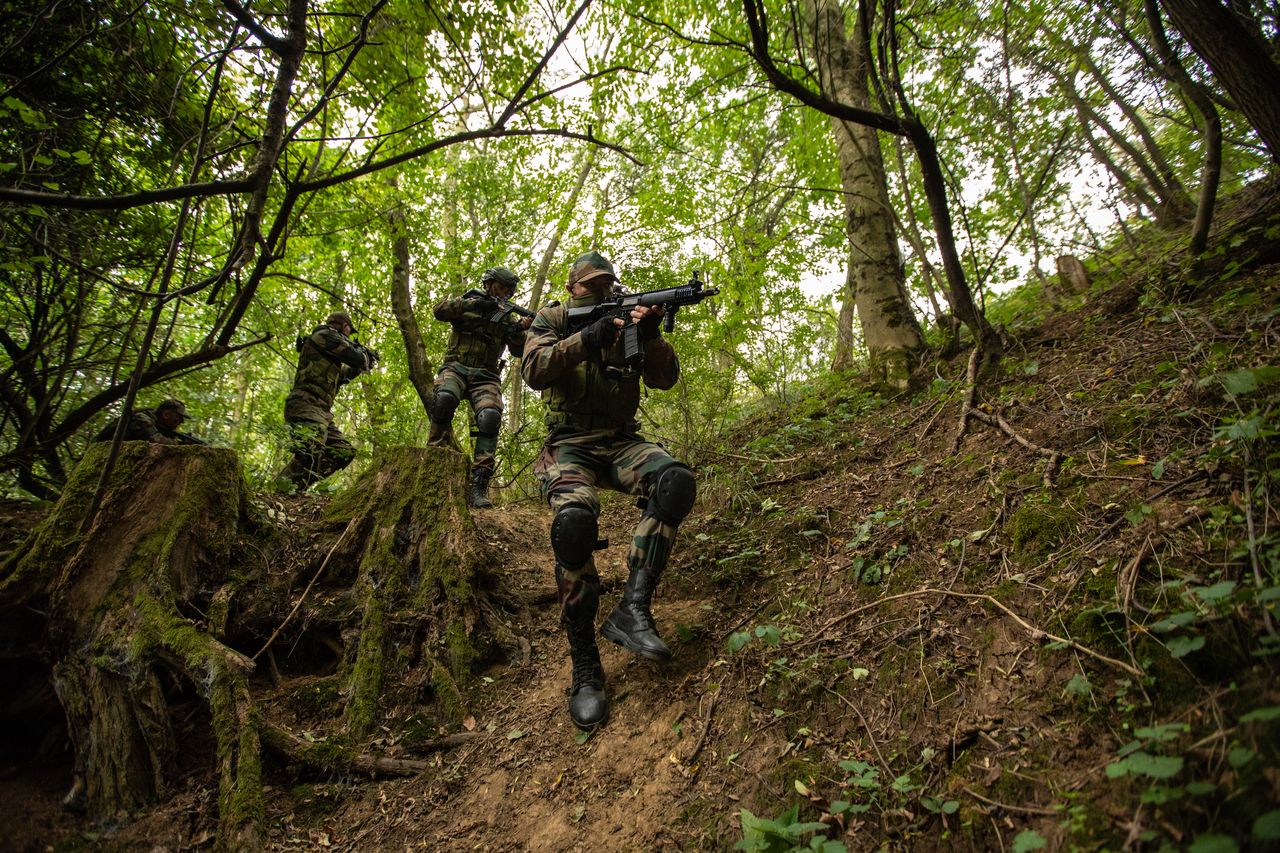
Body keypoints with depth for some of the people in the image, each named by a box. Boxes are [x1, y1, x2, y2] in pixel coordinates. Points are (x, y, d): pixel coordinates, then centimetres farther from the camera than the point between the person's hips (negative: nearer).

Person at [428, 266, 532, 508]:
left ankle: (478, 485, -27)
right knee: (444, 399, -35)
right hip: (456, 367, -1)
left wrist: (520, 329, -15)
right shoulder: (466, 301, 14)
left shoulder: (507, 316, 17)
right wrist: (473, 303, -14)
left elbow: (519, 351, 5)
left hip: (486, 376, 2)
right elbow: (440, 311, -6)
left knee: (490, 418, -26)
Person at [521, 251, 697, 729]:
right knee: (575, 519, -34)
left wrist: (651, 336, -18)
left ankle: (633, 610, -26)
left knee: (675, 481, -29)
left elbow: (666, 379, 1)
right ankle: (584, 668, -22)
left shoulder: (628, 321, 13)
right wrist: (587, 340, -26)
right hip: (570, 447, -3)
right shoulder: (550, 320, 7)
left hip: (621, 443, 3)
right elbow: (534, 371, -14)